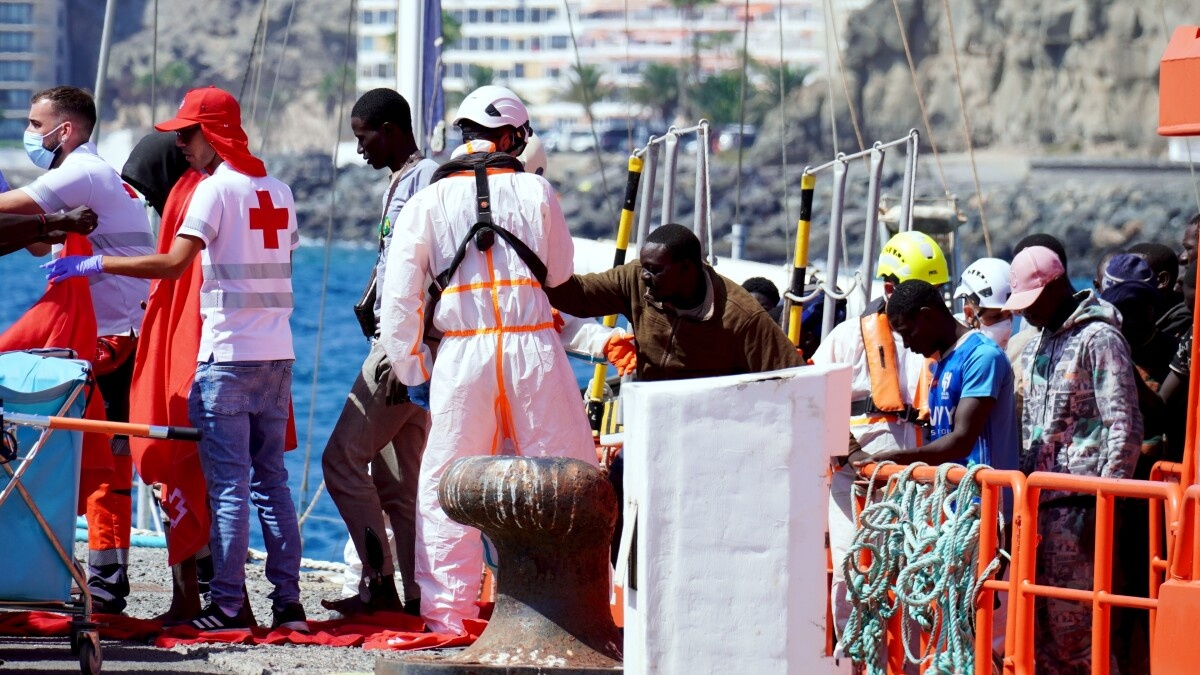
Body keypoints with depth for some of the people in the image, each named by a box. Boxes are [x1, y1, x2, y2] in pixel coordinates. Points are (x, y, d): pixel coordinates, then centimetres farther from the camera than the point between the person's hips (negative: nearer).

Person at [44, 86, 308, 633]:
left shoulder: (216, 188, -10)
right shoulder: (278, 191, 13)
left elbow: (173, 264, -18)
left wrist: (95, 264, -13)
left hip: (229, 354, -7)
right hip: (277, 353, 7)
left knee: (228, 484, -5)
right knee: (271, 479, 10)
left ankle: (227, 604, -5)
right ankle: (287, 601, 7)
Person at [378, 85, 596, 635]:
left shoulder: (426, 203, 6)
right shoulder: (537, 192, 6)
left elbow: (398, 298, 4)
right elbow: (562, 279, 13)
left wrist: (410, 368, 13)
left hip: (462, 351, 0)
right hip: (535, 345, 0)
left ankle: (448, 613, 8)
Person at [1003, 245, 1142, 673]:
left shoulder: (1099, 339, -9)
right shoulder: (1036, 347, 18)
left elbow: (1125, 427, -13)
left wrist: (1103, 502, -17)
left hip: (1077, 505, -8)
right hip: (1039, 502, 8)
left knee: (1075, 627, -10)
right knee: (1039, 628, 7)